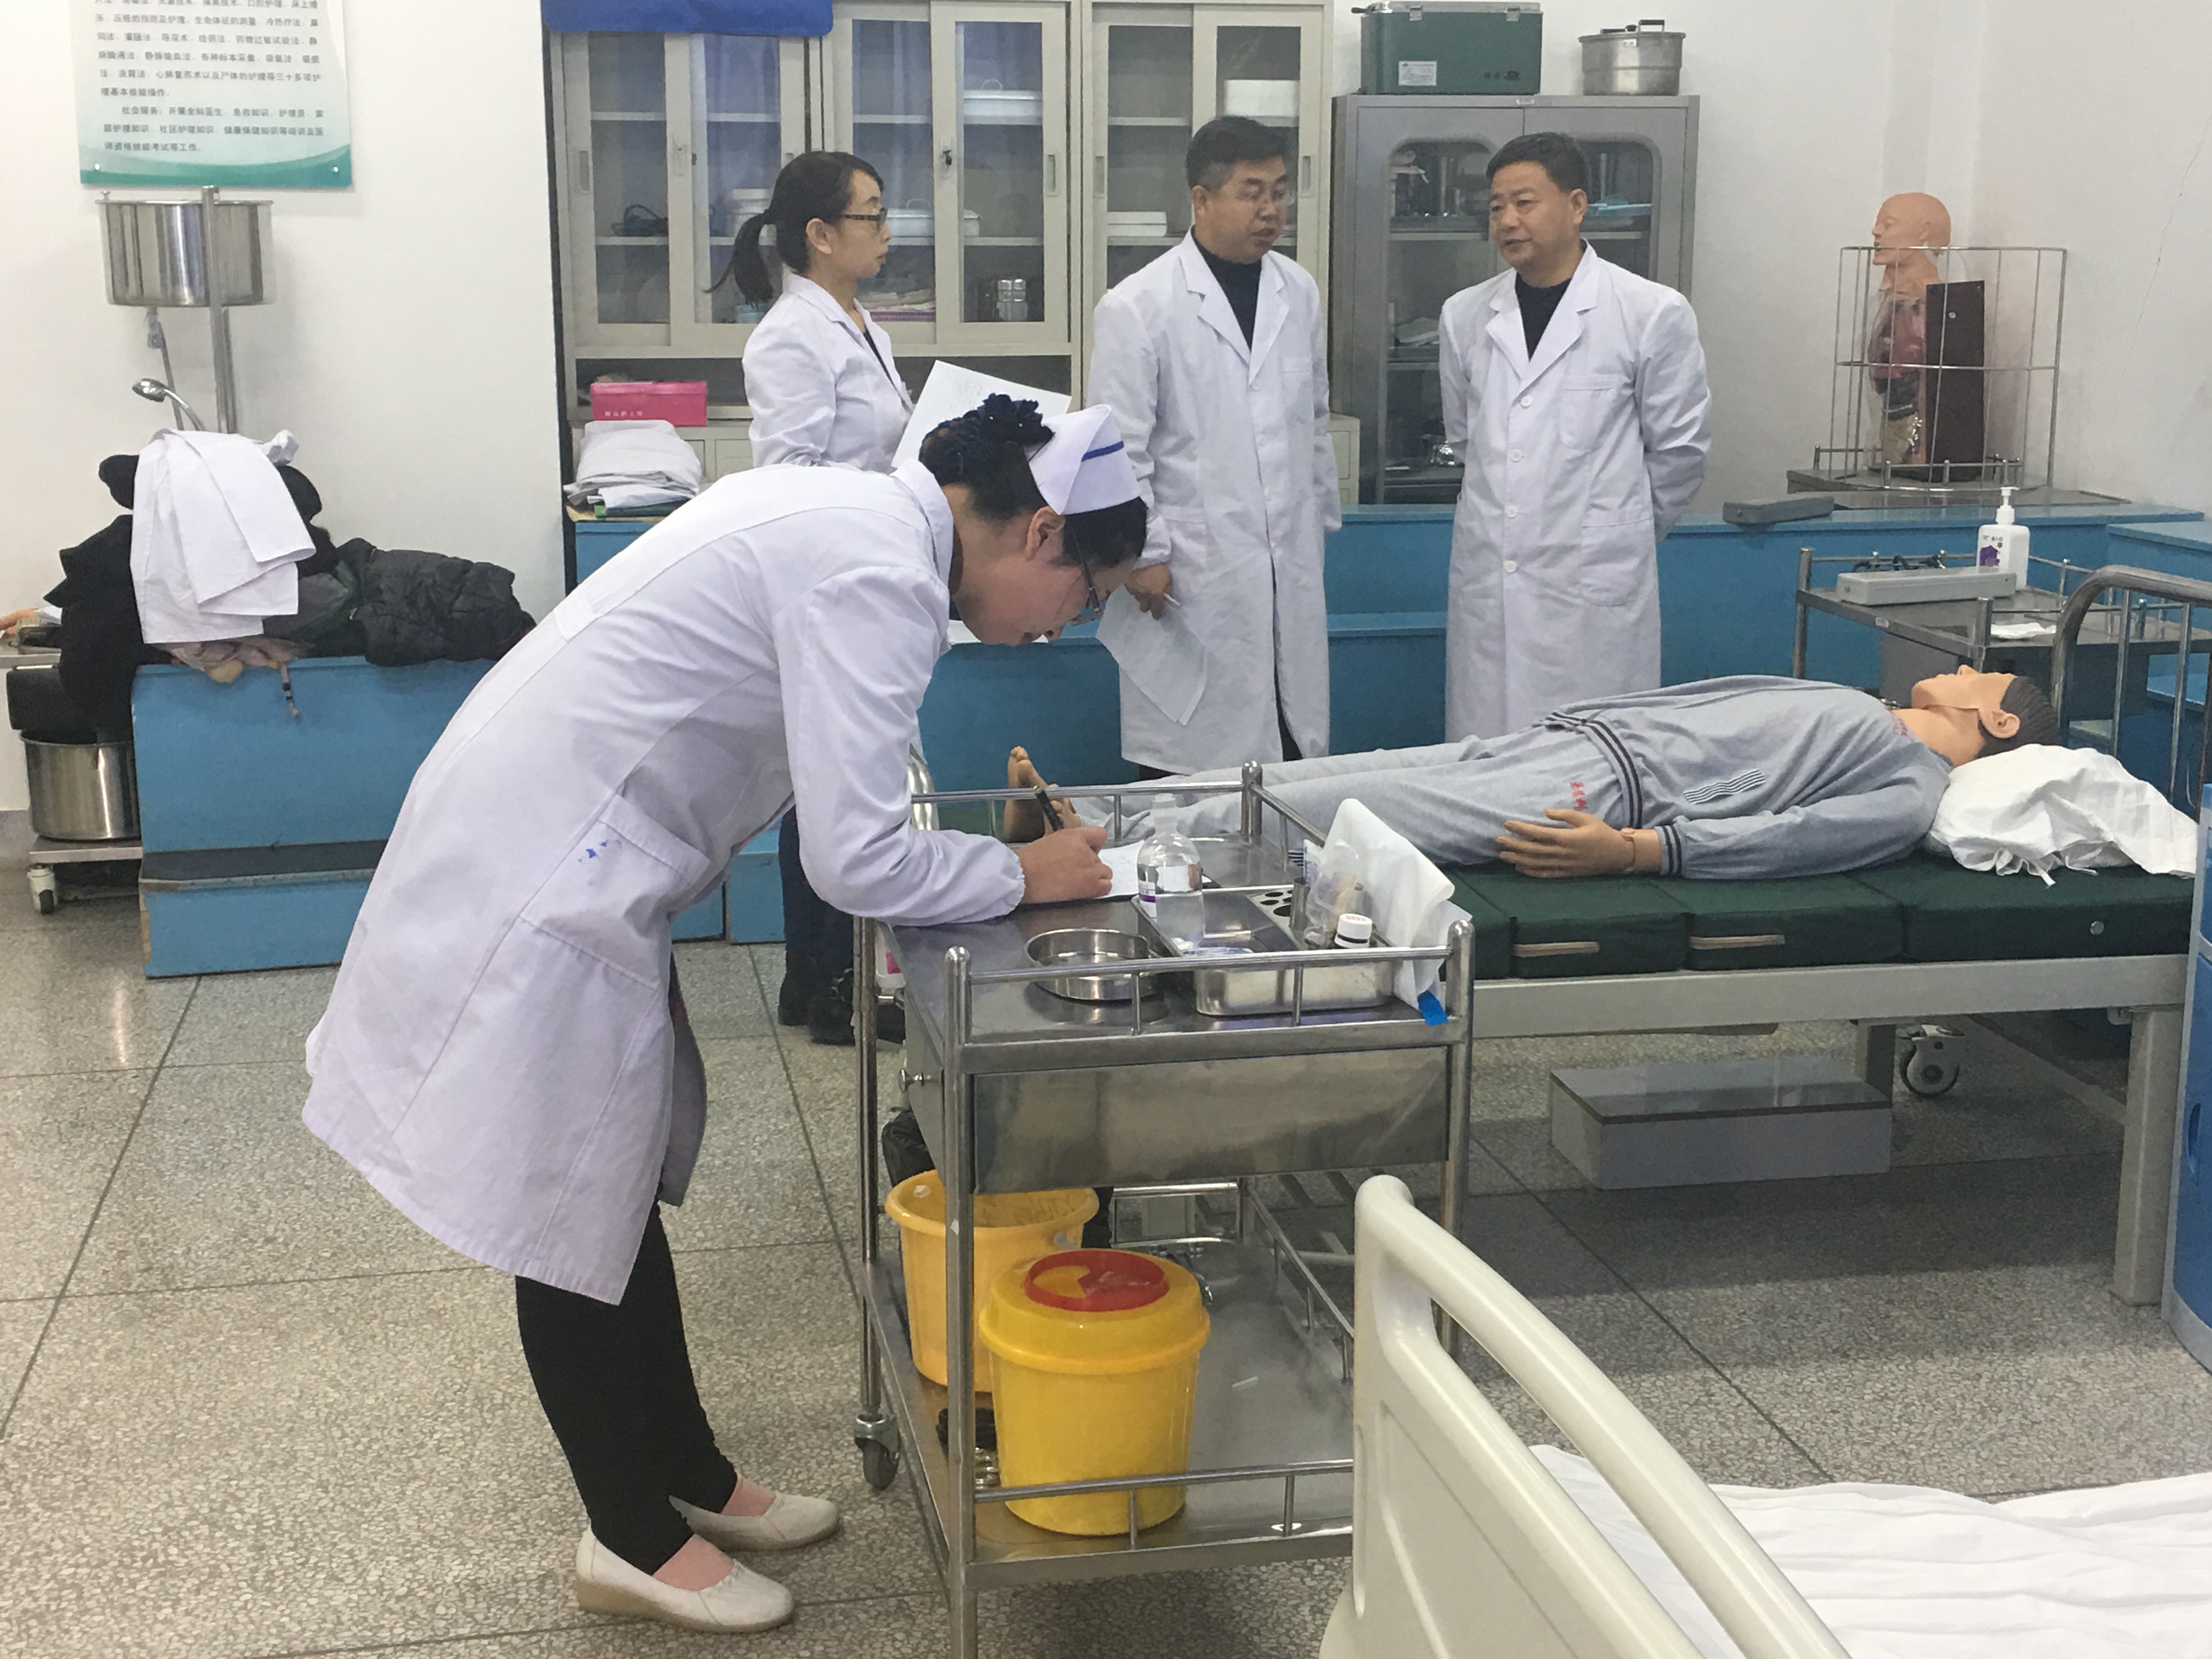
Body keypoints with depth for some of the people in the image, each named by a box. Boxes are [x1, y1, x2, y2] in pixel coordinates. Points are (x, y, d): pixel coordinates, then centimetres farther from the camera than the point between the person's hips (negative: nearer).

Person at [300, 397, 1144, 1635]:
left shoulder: (859, 513, 8)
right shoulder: (879, 572, -22)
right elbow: (858, 861, -23)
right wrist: (1024, 876, -9)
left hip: (563, 850, 10)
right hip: (543, 879, -10)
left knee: (621, 1184, 20)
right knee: (575, 1219, 6)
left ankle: (688, 1477, 36)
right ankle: (636, 1541, 23)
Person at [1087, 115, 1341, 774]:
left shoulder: (1299, 293, 9)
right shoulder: (1137, 307, -8)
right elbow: (1120, 448, -7)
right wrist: (1143, 555, -7)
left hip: (1290, 570, 5)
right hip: (1195, 576, -5)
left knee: (1296, 751, 6)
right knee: (1197, 761, -2)